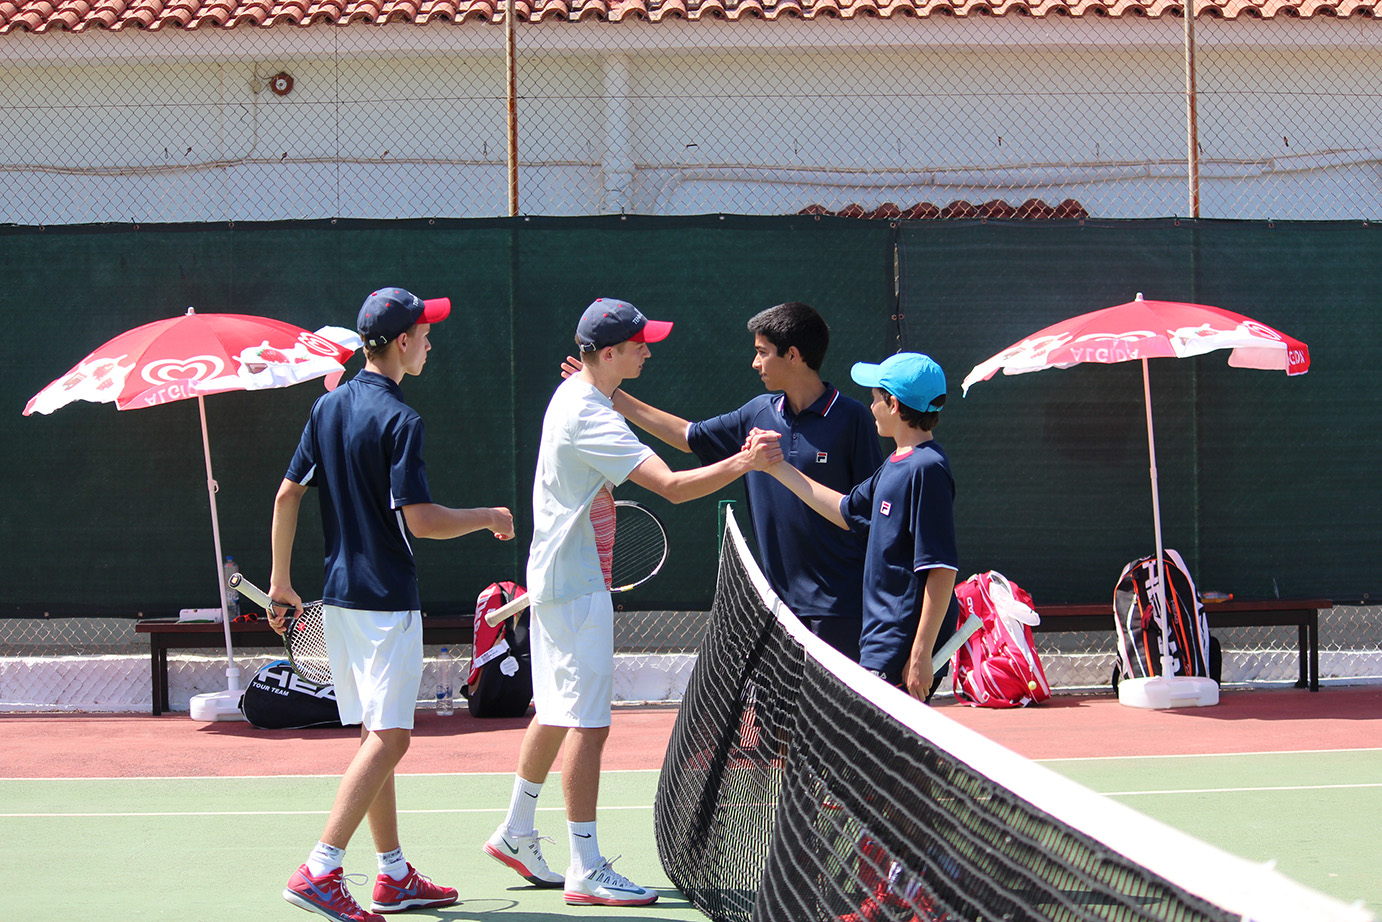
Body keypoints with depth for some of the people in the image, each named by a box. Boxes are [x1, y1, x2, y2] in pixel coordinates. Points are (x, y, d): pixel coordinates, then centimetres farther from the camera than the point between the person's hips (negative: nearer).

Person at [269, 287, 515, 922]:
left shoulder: (328, 406, 9)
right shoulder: (399, 419, -15)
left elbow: (287, 495, 11)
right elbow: (419, 520, -20)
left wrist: (281, 579, 17)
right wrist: (487, 518, -5)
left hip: (339, 596, 9)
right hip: (385, 601, -9)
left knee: (375, 736, 14)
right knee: (389, 738, -8)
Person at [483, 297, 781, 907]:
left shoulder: (574, 396, 10)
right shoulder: (590, 418, -23)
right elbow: (673, 487, -30)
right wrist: (743, 464, -30)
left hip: (556, 578, 11)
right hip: (577, 587, -11)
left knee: (557, 714, 18)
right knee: (588, 723, -8)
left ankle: (516, 834, 29)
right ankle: (586, 871, -4)